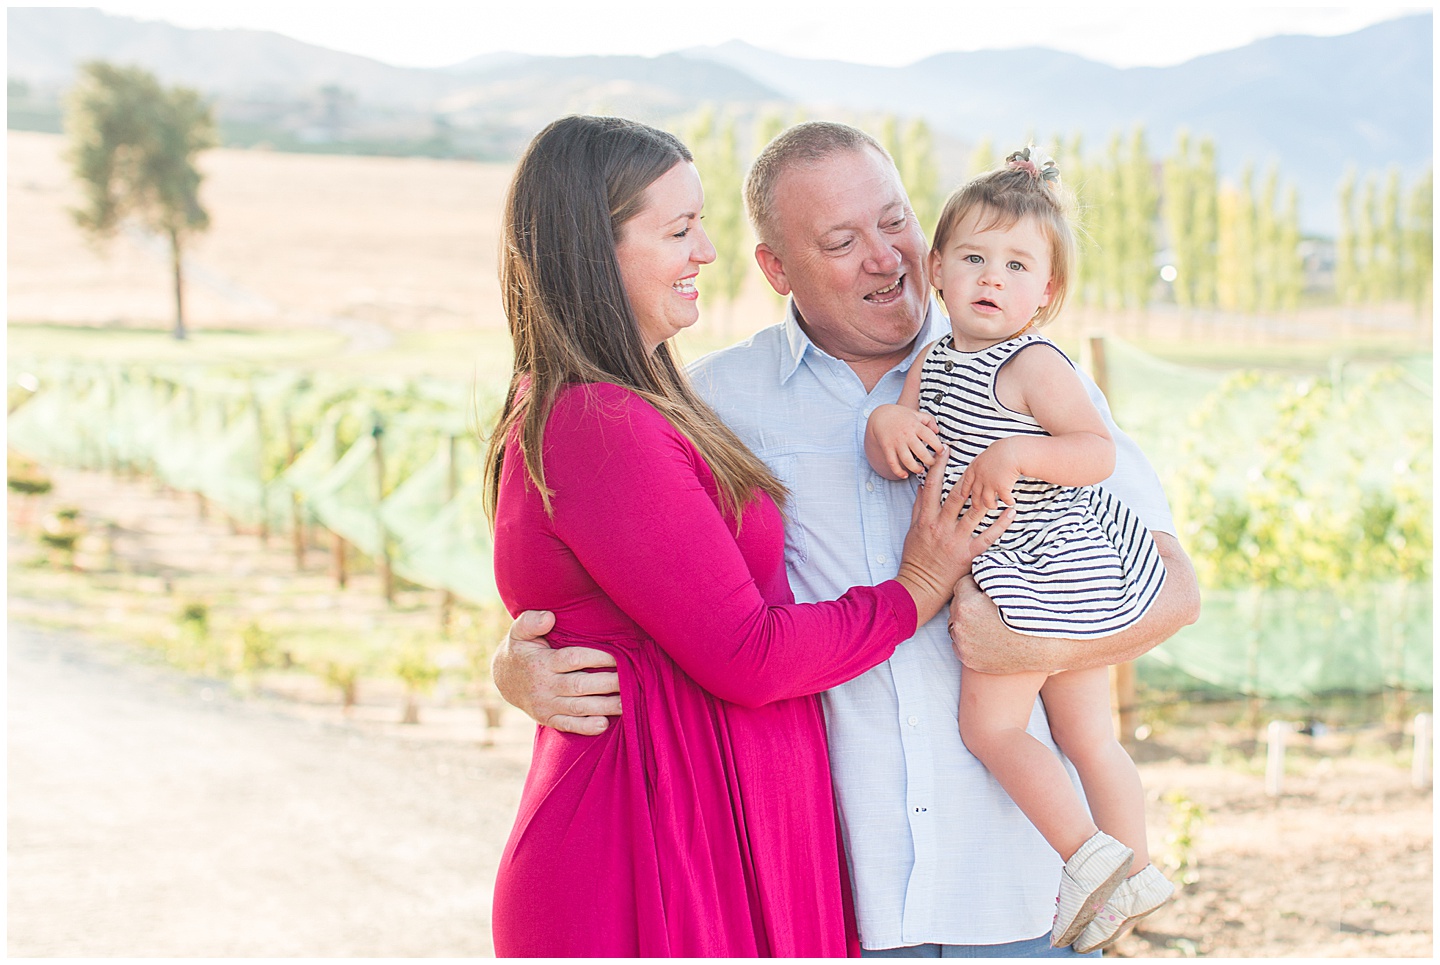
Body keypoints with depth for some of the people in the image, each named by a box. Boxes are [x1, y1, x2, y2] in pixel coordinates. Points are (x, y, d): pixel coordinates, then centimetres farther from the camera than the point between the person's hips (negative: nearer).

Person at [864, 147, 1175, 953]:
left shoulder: (1036, 365, -16)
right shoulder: (933, 363, 9)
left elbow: (1100, 453, -22)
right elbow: (896, 460, 7)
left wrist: (1018, 453, -35)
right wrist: (888, 424, -15)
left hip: (1046, 574, -9)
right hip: (1069, 583, 9)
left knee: (987, 721, -5)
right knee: (1086, 735, 16)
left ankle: (1091, 856, 1)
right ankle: (1136, 872, 26)